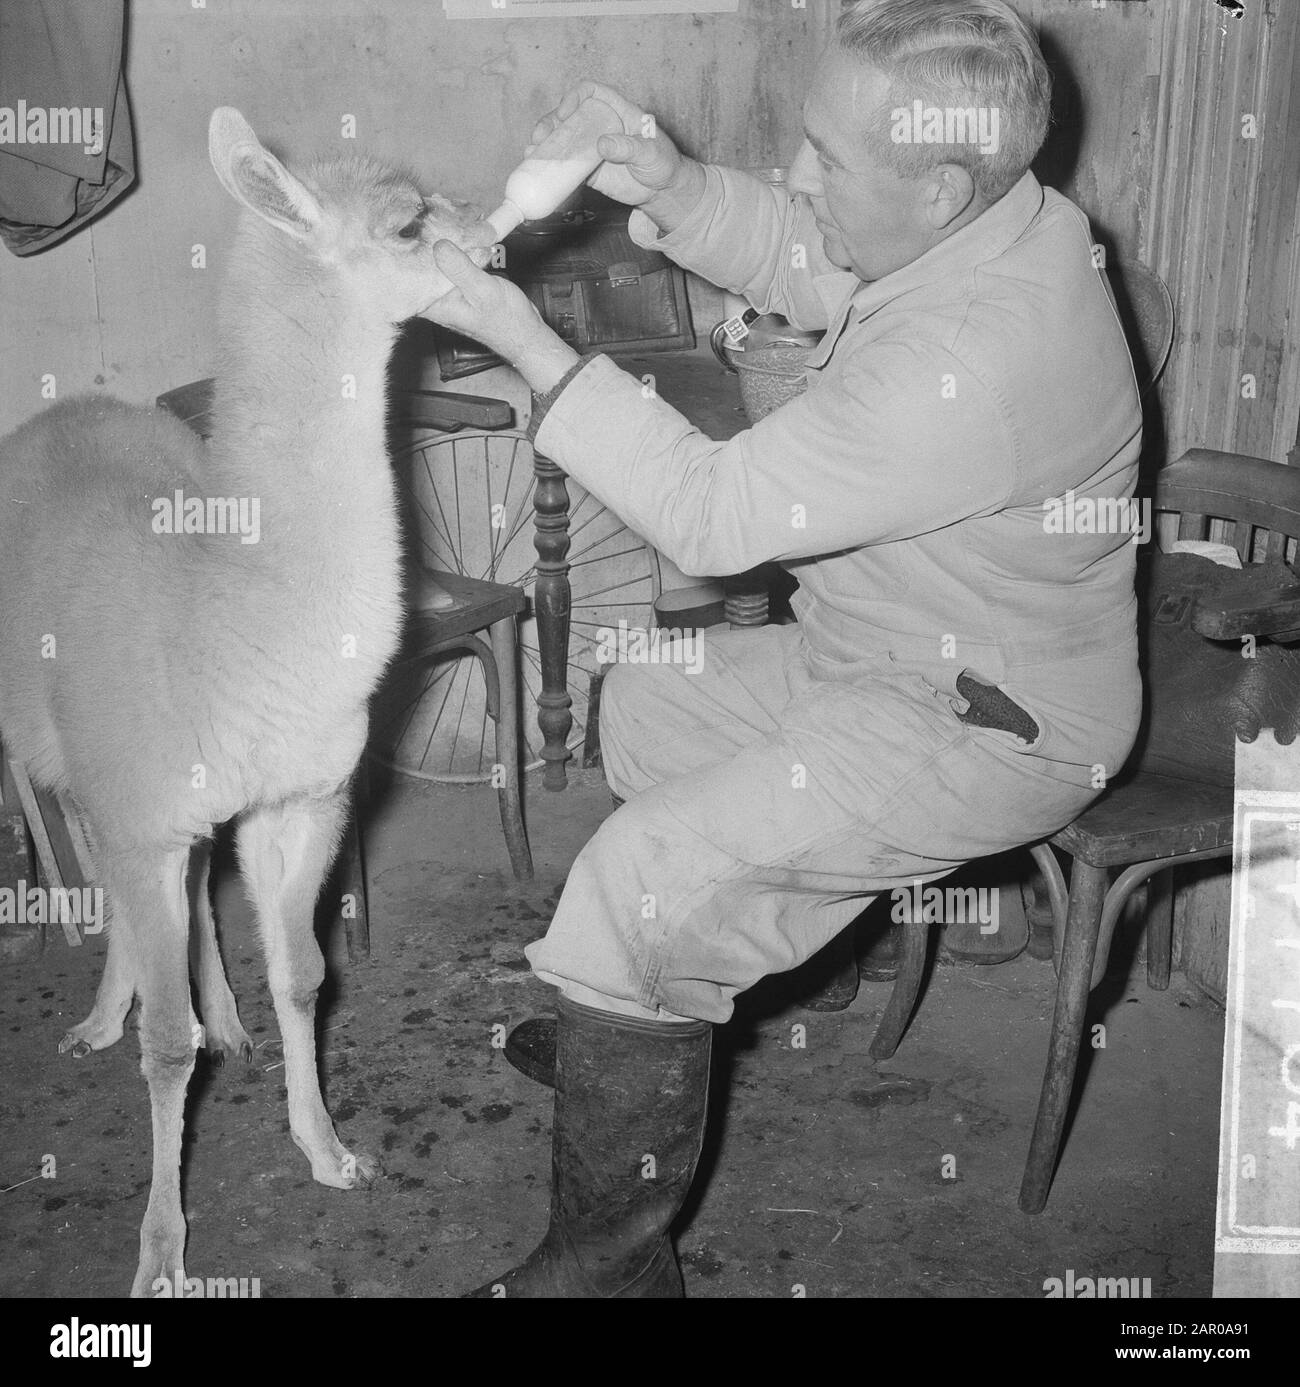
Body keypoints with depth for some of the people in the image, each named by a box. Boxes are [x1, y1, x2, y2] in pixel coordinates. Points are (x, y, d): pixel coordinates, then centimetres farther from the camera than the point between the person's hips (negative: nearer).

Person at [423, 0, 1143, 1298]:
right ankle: (659, 1013, 37)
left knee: (638, 880, -19)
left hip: (985, 729, -10)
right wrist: (667, 182, -7)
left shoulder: (973, 361, -34)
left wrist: (522, 339, -26)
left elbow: (713, 512, -30)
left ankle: (608, 1260, -3)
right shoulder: (988, 215, -4)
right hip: (899, 652, 10)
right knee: (644, 703, 22)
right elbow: (793, 259, 12)